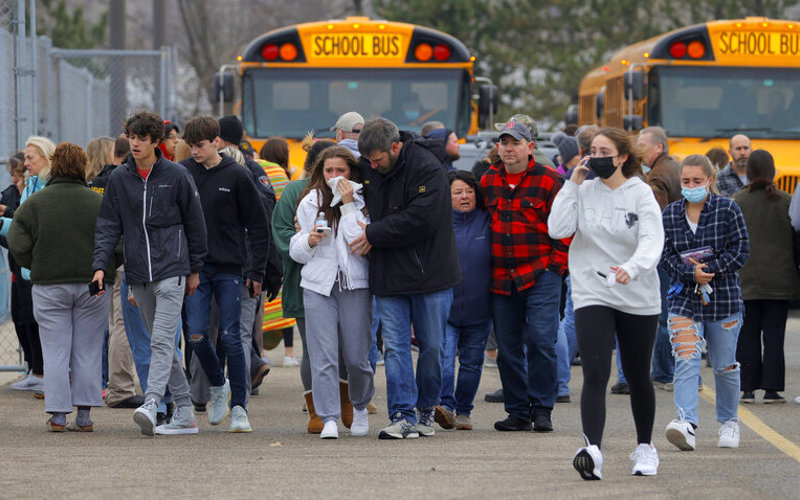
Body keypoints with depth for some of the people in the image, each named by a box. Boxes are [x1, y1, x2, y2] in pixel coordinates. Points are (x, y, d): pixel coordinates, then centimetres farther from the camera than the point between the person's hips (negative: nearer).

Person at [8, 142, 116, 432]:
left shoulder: (34, 204, -2)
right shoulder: (99, 203, -1)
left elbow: (18, 244, -7)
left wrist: (37, 268, 9)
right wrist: (102, 269, 10)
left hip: (49, 286, -1)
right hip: (92, 287, 1)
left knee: (55, 353, 4)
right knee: (88, 352, 7)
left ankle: (58, 416, 0)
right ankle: (84, 415, 5)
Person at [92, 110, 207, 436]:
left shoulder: (176, 176, -1)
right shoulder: (118, 179, 8)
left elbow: (194, 223, 6)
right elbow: (108, 226, 8)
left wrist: (195, 269, 6)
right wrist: (100, 265, -4)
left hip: (171, 269, -5)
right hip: (138, 275, 5)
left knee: (162, 340, -16)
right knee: (159, 342, 7)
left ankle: (151, 404, -28)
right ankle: (184, 413, 13)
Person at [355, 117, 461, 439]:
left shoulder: (427, 168, -15)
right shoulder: (368, 167, 5)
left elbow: (421, 219, -22)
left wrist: (374, 234, -17)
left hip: (428, 273, -4)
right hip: (388, 275, 4)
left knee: (432, 346, 5)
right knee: (395, 346, -3)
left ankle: (427, 408, 21)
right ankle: (403, 417, -5)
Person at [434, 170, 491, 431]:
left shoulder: (487, 222, 2)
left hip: (478, 309, 2)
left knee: (471, 361, 8)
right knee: (443, 356, -17)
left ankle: (463, 411, 18)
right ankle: (445, 405, -23)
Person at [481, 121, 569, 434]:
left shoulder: (548, 181, -2)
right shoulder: (487, 182, 11)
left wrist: (557, 263, -5)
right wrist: (486, 268, 16)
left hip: (541, 275, -4)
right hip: (501, 279, 4)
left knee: (541, 340, -11)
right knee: (508, 347, 5)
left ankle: (542, 409, -2)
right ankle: (518, 411, 12)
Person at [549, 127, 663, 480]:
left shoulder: (641, 194, -6)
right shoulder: (584, 192, 2)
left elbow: (652, 242, -19)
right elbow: (557, 229, -10)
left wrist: (632, 268, -38)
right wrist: (573, 184, -9)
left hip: (638, 298, 0)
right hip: (592, 295, 0)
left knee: (638, 377, 13)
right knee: (595, 374, -16)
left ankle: (645, 447, 32)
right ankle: (592, 450, -29)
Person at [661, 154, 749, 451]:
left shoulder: (728, 210, -2)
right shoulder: (670, 215, 5)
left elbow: (740, 250, -6)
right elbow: (665, 255, 2)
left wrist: (709, 270, -16)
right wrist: (692, 273, -15)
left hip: (723, 298, -1)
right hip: (685, 298, 1)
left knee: (724, 366, 10)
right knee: (686, 361, -17)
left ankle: (728, 422, 30)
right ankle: (687, 424, -28)